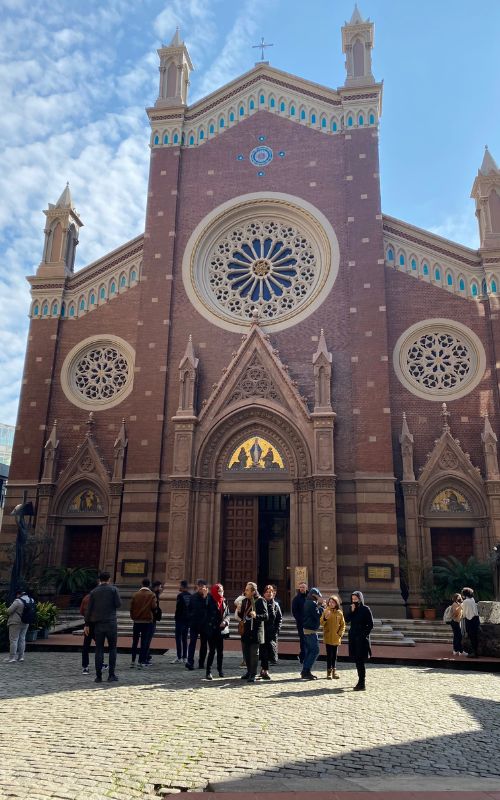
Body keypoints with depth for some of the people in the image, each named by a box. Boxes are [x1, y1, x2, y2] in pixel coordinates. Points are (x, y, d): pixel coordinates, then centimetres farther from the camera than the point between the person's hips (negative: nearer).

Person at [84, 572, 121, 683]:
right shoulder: (113, 589, -2)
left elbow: (89, 609, 3)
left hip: (98, 624, 2)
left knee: (99, 650, 6)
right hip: (111, 623, -2)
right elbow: (118, 604, -7)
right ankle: (111, 675, 5)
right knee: (112, 648, 8)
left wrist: (87, 624, 7)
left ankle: (98, 676, 5)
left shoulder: (94, 592, 4)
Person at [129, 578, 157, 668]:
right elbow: (154, 607, -16)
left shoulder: (135, 595, 1)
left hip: (137, 621, 3)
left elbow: (131, 607, -1)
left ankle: (133, 661, 18)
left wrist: (133, 617, 11)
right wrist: (152, 613, 5)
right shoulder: (152, 595, -7)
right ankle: (141, 662, 1)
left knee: (135, 642, 14)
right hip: (147, 621, -2)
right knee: (144, 642, 3)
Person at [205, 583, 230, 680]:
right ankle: (209, 671, 4)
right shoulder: (210, 601, -10)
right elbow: (206, 614, -9)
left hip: (221, 630, 5)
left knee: (220, 651, 12)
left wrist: (225, 621, -8)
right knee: (212, 651, -4)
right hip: (211, 630, -5)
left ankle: (220, 669, 28)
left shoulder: (224, 601, 7)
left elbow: (227, 614, 10)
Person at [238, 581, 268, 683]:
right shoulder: (245, 601, 10)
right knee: (246, 653, 14)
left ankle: (253, 674, 8)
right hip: (246, 631, 7)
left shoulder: (260, 601, -10)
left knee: (254, 654, -1)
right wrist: (239, 612, -5)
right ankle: (249, 671, 30)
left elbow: (265, 616, -14)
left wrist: (256, 616, -31)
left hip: (255, 632, -6)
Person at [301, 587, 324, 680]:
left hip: (306, 629, 10)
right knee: (315, 650, -7)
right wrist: (320, 605, -8)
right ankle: (306, 671, -8)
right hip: (311, 631, -10)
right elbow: (318, 615, -18)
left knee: (308, 651, 13)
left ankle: (305, 671, 15)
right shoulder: (313, 603, -15)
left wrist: (319, 605, 9)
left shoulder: (307, 602, 14)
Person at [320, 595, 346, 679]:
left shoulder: (339, 613, 0)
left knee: (334, 655, 10)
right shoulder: (325, 611, -3)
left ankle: (334, 670, 20)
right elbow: (321, 623, -3)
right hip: (328, 637, -1)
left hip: (336, 637, 2)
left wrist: (340, 633, -5)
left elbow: (343, 624, 6)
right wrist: (325, 618, -22)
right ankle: (329, 671, 4)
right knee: (329, 654, -3)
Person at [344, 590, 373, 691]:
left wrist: (365, 634, -12)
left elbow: (370, 624, -7)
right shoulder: (352, 609, 10)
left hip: (361, 638, -6)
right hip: (353, 637, 6)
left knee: (360, 661, -9)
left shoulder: (365, 609, -7)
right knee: (357, 661, 10)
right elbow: (346, 620, -1)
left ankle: (362, 684, -6)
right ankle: (361, 681, 21)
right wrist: (351, 611, -12)